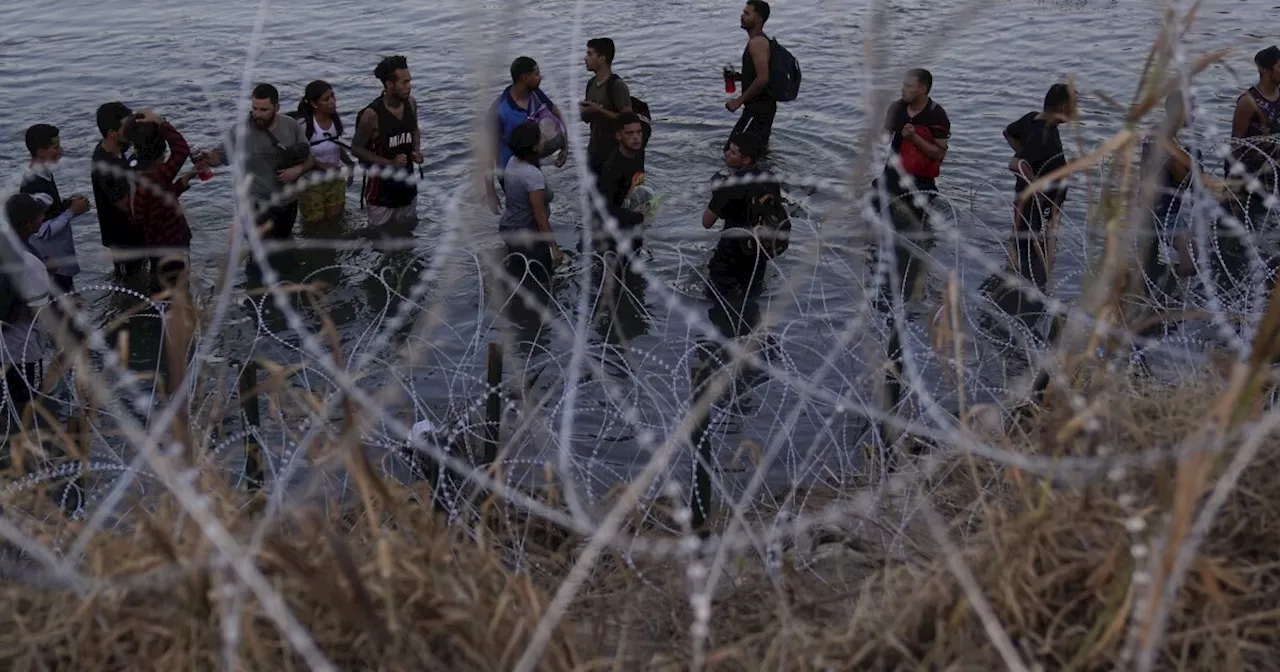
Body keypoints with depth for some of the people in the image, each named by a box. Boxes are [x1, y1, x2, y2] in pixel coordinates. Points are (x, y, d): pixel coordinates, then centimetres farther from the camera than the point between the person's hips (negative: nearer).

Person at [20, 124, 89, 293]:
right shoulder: (34, 186, -29)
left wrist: (66, 204, 0)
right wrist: (72, 212, -20)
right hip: (52, 263, -10)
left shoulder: (44, 175, 2)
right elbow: (43, 231, -27)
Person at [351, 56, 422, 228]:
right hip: (381, 186, -5)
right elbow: (356, 148, -14)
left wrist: (417, 150, -8)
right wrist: (390, 163, -23)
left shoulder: (411, 104, -7)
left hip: (407, 182, 5)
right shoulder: (372, 115, -24)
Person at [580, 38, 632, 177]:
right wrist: (585, 111, -7)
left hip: (613, 154, -8)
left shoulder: (617, 86, -16)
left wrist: (599, 110, -24)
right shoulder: (591, 84, 9)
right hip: (594, 151, 8)